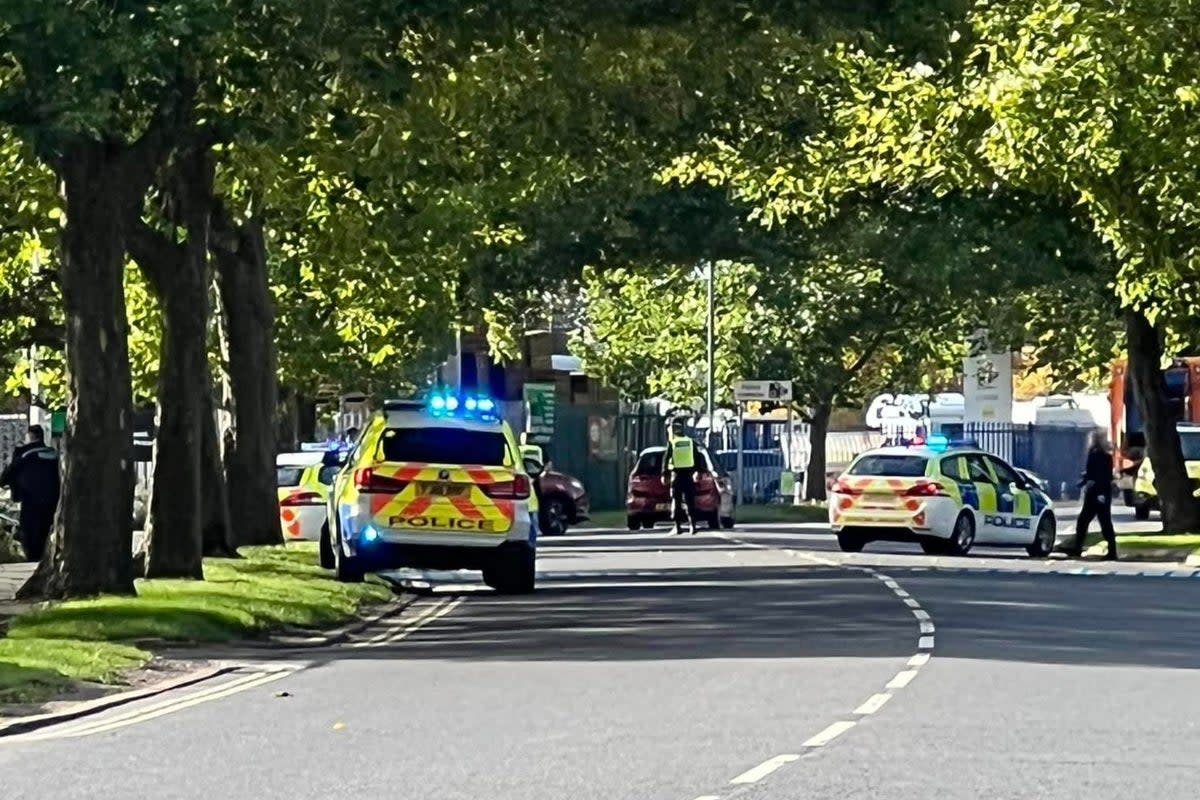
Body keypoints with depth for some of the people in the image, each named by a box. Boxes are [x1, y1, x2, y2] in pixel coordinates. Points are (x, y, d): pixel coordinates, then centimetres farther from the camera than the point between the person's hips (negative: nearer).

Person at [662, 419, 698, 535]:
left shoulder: (671, 442, -4)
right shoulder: (691, 442, 6)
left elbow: (666, 458, -6)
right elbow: (697, 458, 10)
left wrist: (664, 474, -1)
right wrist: (697, 472, 17)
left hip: (676, 474, -2)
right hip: (689, 474, 2)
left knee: (676, 501, 1)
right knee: (690, 501, 6)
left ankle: (678, 527, -3)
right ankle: (692, 525, -2)